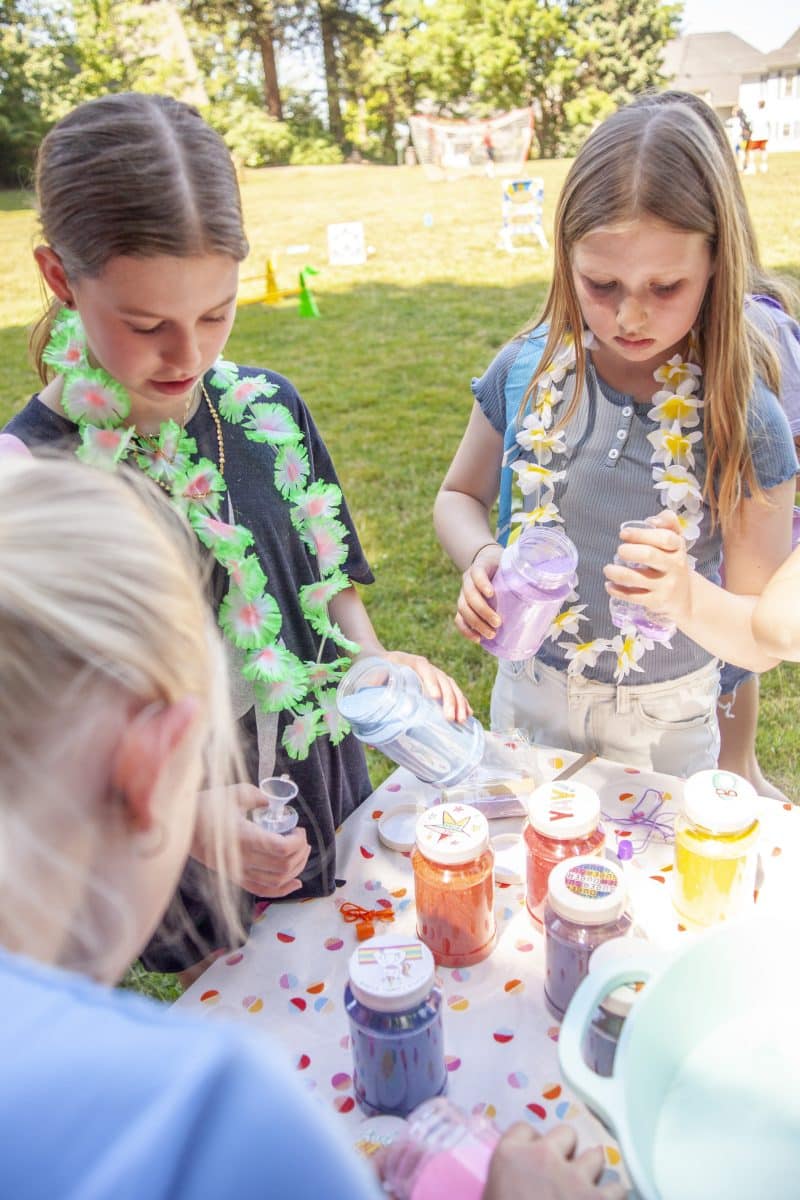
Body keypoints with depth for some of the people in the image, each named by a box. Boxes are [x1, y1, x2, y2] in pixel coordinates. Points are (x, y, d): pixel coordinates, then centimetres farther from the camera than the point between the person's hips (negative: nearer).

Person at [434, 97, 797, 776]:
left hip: (664, 727, -1)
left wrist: (688, 598, -35)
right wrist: (481, 557, -18)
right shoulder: (529, 370, -13)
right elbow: (460, 496, 4)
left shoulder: (742, 417, -18)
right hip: (527, 700, 2)